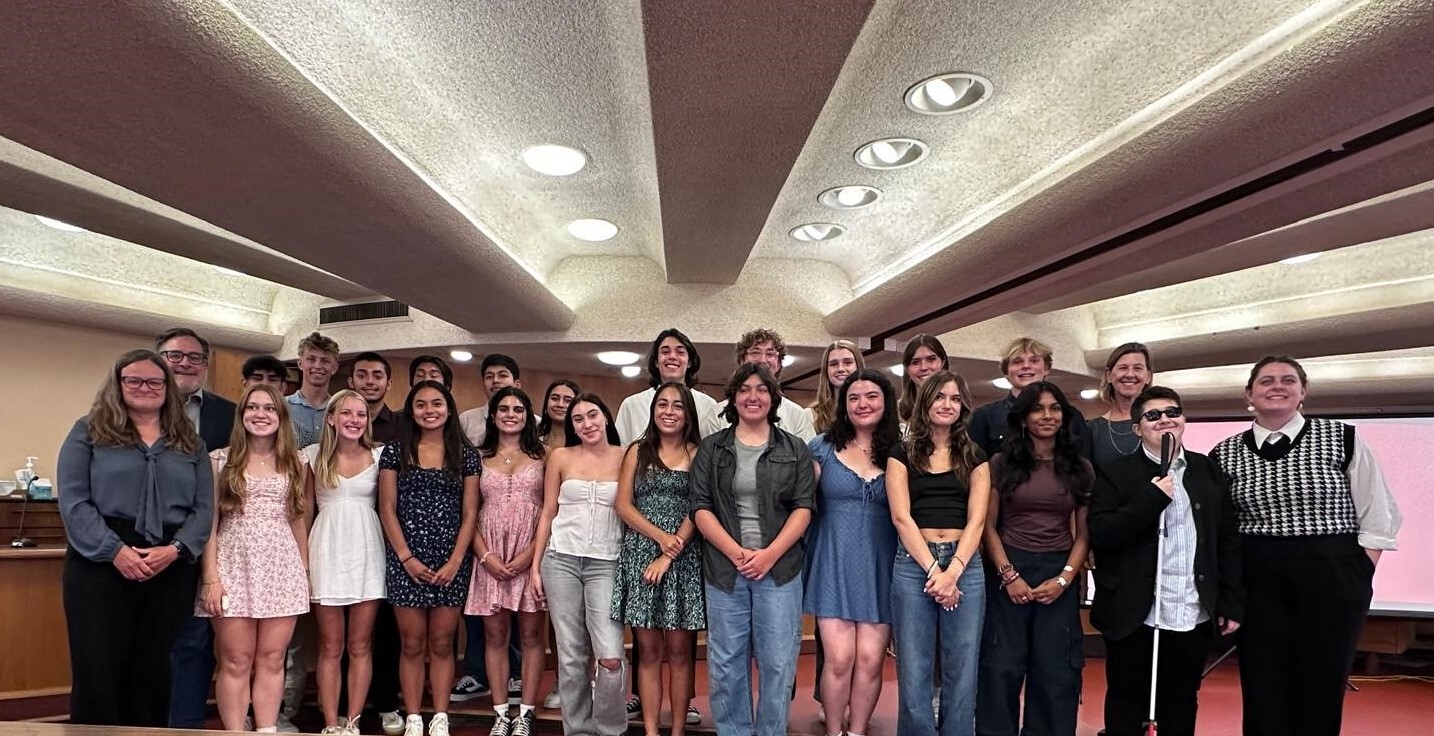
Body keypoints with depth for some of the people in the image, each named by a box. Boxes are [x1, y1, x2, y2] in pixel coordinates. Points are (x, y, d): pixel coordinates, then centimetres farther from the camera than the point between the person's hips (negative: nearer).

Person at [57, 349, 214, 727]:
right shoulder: (89, 431, 5)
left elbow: (204, 506, 6)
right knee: (98, 670, 1)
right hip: (101, 566, -2)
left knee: (154, 668, 10)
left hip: (171, 570, 2)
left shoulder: (190, 442, 12)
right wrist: (116, 551, -15)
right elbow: (73, 500, -5)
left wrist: (175, 549, -11)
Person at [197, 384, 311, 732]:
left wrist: (305, 571, 11)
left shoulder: (295, 462, 9)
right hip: (235, 567, -2)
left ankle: (267, 731, 14)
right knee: (236, 662, 2)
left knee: (272, 660, 5)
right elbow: (208, 521, -1)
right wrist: (211, 577, -7)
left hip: (282, 569, 2)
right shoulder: (220, 460, 2)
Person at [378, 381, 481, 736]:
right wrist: (407, 558, -7)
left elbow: (470, 513, 2)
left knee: (442, 643, 6)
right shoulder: (395, 452, 4)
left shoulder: (466, 455, 5)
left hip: (451, 562, 0)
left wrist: (455, 561, -7)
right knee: (412, 644, 5)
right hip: (406, 562, 0)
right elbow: (387, 510, 1)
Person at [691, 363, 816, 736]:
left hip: (779, 568, 0)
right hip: (725, 568, 1)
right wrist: (736, 553, -11)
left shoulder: (795, 449, 7)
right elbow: (701, 509, 1)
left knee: (777, 663, 3)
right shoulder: (711, 449, 8)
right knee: (727, 665, 6)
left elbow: (803, 507, 1)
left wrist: (769, 554, -11)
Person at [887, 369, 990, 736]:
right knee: (914, 672, 2)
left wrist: (953, 570, -12)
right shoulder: (902, 453, 6)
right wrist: (933, 569, -12)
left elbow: (976, 520, 1)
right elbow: (901, 517, -3)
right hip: (913, 565, -1)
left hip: (965, 565, 2)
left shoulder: (975, 457, 11)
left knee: (961, 672, 5)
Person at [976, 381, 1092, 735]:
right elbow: (988, 526, 1)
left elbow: (1084, 533, 6)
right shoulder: (1002, 463, 2)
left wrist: (1064, 579, -7)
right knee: (1002, 669, 1)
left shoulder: (1080, 468, 7)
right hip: (1008, 571, -1)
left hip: (1059, 576, 2)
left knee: (1055, 672, 7)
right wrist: (1008, 574, -10)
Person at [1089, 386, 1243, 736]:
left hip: (1194, 616, 3)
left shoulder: (1209, 471, 7)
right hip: (1133, 616, -3)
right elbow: (1099, 535, -14)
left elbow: (1227, 540, 8)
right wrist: (1151, 497, -20)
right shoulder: (1114, 473, -4)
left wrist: (1232, 602, 4)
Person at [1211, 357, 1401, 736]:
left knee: (1321, 689, 6)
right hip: (1257, 582, 1)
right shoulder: (1225, 453, 2)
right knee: (1262, 690, 5)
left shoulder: (1343, 438, -1)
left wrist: (1358, 576, -3)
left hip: (1332, 579, -1)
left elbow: (1377, 516, 2)